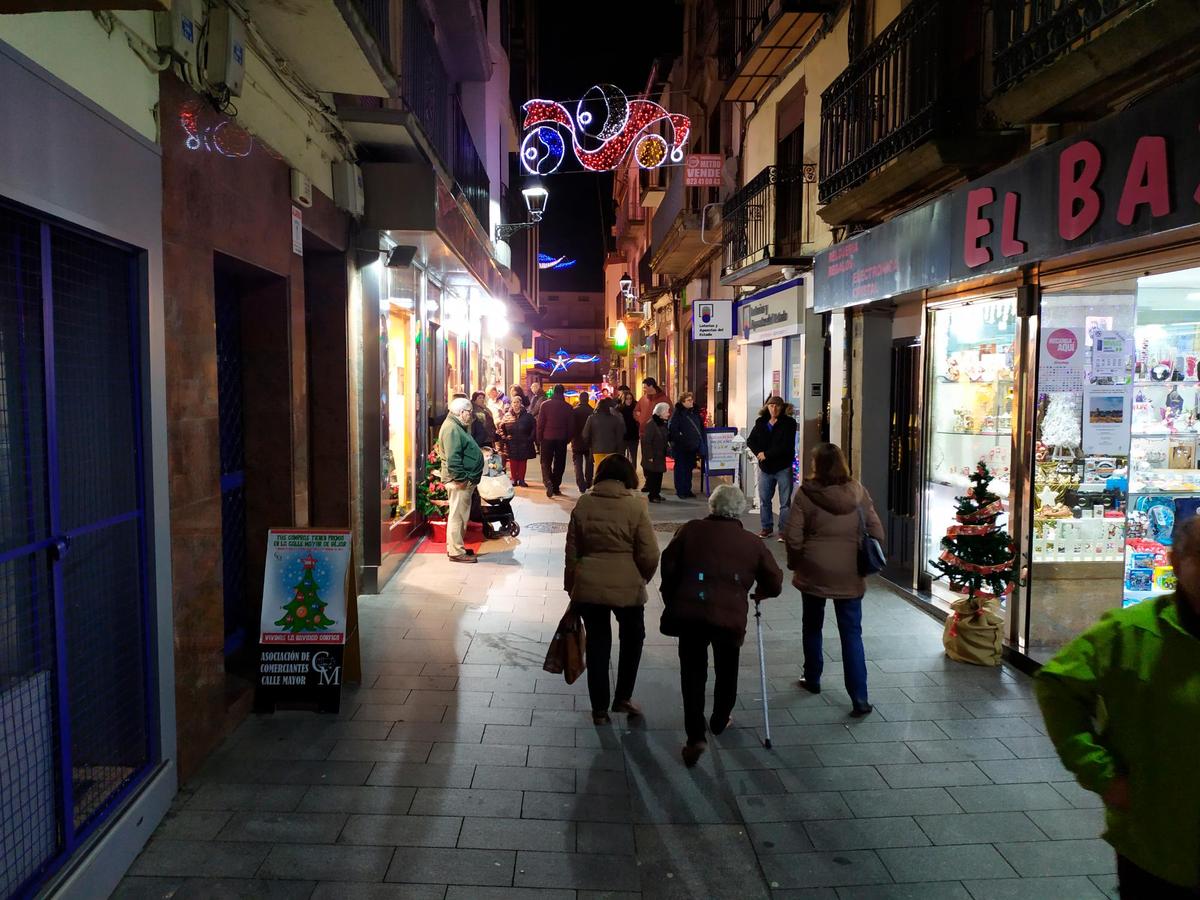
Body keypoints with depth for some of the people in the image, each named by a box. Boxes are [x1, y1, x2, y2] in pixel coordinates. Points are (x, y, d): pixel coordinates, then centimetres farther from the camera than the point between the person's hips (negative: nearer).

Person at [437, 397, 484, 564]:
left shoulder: (458, 426, 19)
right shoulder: (451, 428, -16)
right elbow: (452, 457, -24)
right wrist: (461, 478, -23)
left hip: (465, 480, 11)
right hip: (459, 481, -11)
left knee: (461, 515, 17)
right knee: (457, 515, -5)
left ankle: (455, 547, 26)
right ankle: (456, 552, 0)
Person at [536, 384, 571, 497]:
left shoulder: (545, 405, -5)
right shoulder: (568, 407, -1)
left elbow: (540, 423, -4)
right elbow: (570, 425, 1)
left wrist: (539, 438, 3)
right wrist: (568, 438, 10)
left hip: (547, 438, -1)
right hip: (562, 439, 1)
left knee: (546, 462, 6)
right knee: (559, 463, 10)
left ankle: (548, 482, -18)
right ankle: (556, 487, 12)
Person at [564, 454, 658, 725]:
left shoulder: (583, 504, 1)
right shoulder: (635, 506, -8)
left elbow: (572, 551, 6)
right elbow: (650, 555, -9)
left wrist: (571, 585, 18)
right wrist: (642, 578, 10)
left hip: (588, 587, 2)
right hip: (626, 587, -2)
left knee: (597, 643, 14)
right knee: (632, 638, 22)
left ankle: (599, 709, 21)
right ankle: (623, 697, 26)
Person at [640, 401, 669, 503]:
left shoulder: (663, 424, 10)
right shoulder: (651, 424, -16)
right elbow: (646, 441, -18)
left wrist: (666, 452, 12)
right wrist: (649, 456, -18)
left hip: (660, 456, 8)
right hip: (652, 456, -8)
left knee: (659, 475, 10)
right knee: (652, 476, -3)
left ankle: (656, 494, 19)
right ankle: (653, 495, 5)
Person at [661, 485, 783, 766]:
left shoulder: (691, 530, 4)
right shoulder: (752, 543, 6)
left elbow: (668, 566, 3)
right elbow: (774, 583, 11)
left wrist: (671, 600, 16)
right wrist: (760, 593, 32)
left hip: (689, 613, -1)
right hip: (730, 617, 1)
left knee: (693, 673, 9)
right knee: (726, 672, 23)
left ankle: (695, 736, 0)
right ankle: (719, 722, 40)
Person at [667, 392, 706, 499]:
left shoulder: (695, 412, 10)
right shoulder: (678, 413, -11)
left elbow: (701, 427, 17)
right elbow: (672, 430, -17)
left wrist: (701, 441, 9)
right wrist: (681, 438, -21)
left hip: (693, 446, 6)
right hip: (681, 447, -6)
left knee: (689, 468, 14)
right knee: (681, 469, 1)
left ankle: (687, 490, 23)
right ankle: (680, 491, 8)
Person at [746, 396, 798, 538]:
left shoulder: (788, 423, -6)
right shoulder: (761, 423, 6)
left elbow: (786, 445, -16)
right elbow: (750, 440, 6)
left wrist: (767, 454, -16)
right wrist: (758, 452, -13)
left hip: (783, 467, -4)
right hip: (765, 467, 4)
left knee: (785, 502, 1)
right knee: (764, 500, 10)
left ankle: (784, 530, 7)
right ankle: (766, 528, 23)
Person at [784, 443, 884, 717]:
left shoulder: (806, 493, -10)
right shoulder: (857, 492, -2)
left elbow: (793, 536, -10)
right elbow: (876, 530, 0)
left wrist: (795, 563, 7)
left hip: (814, 572, -1)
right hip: (850, 574, 1)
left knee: (812, 627, 19)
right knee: (852, 633, 6)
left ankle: (812, 679, 34)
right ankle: (859, 698, 1)